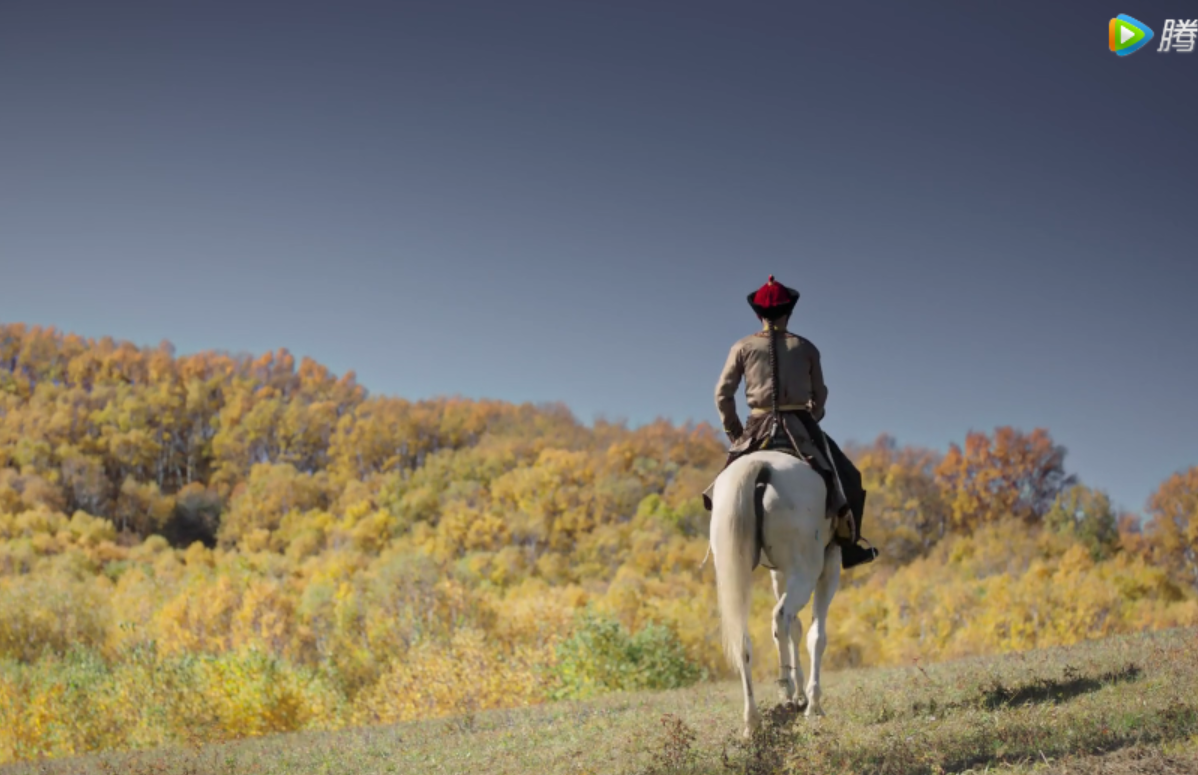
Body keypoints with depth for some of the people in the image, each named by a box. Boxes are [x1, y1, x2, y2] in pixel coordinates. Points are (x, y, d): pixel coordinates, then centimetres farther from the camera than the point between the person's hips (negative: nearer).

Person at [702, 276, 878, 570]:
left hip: (758, 429, 1)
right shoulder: (806, 348, 6)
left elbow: (722, 394, 3)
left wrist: (734, 432, 12)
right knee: (847, 477, 12)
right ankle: (849, 544, 4)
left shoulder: (743, 347, 4)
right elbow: (819, 395, 10)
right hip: (800, 425, -1)